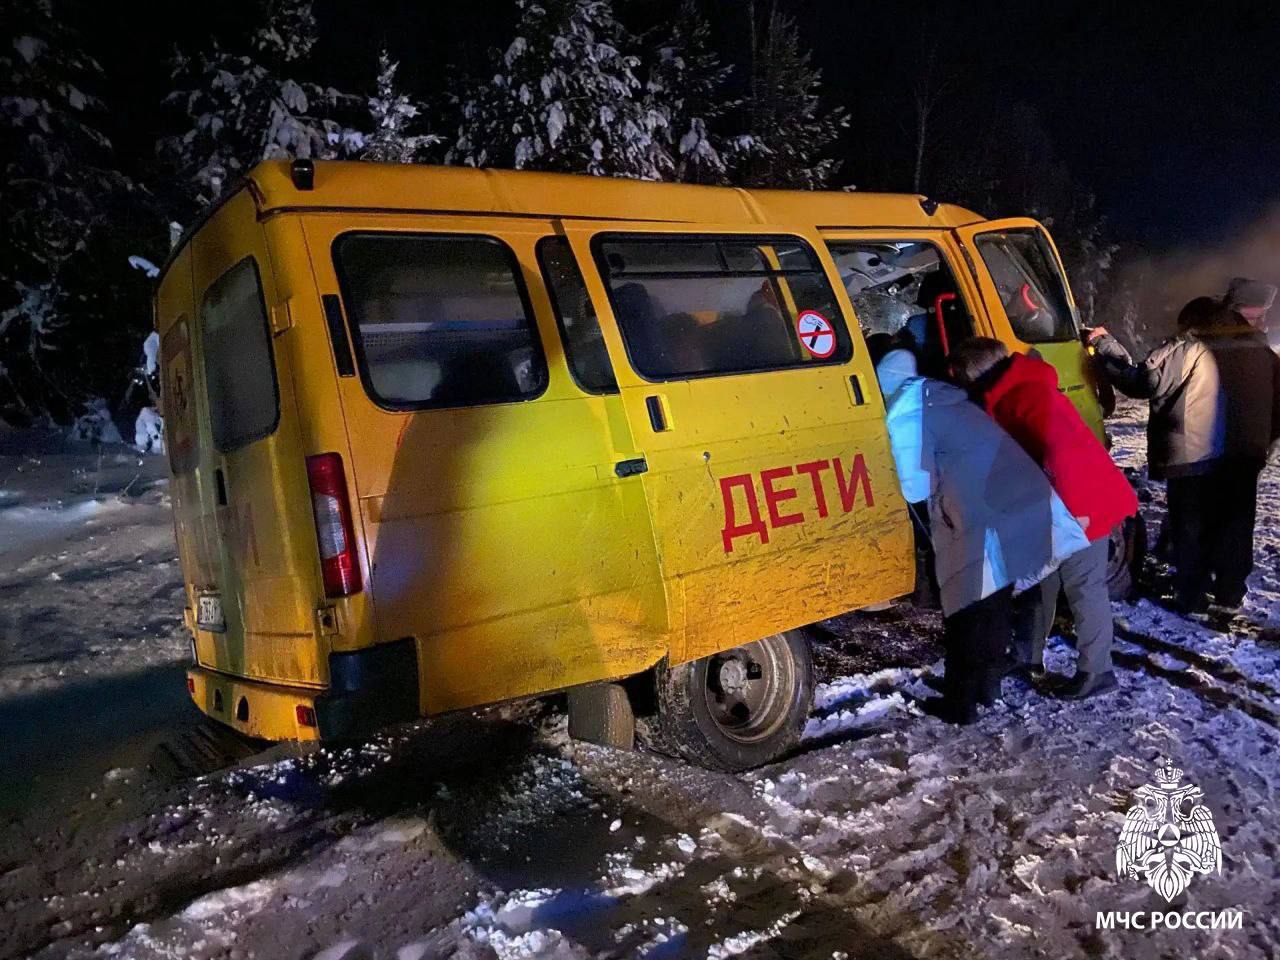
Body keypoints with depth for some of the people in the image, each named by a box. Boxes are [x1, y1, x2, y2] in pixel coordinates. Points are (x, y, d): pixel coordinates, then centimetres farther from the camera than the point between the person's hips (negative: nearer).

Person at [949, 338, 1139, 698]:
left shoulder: (1026, 394, -21)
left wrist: (1072, 507, -27)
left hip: (1084, 507, -10)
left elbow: (1060, 450, -29)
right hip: (1061, 508, 10)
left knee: (1083, 587, -2)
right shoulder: (1008, 397, 12)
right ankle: (1028, 657, 28)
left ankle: (1096, 671, 10)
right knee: (1041, 580, 16)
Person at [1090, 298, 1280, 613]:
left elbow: (1143, 381, -19)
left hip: (1193, 459, -5)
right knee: (1236, 526, 18)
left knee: (1191, 529, 7)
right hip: (1245, 460, 6)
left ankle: (1192, 597, 14)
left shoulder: (1186, 349, -13)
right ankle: (1231, 594, 27)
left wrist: (1105, 345, -12)